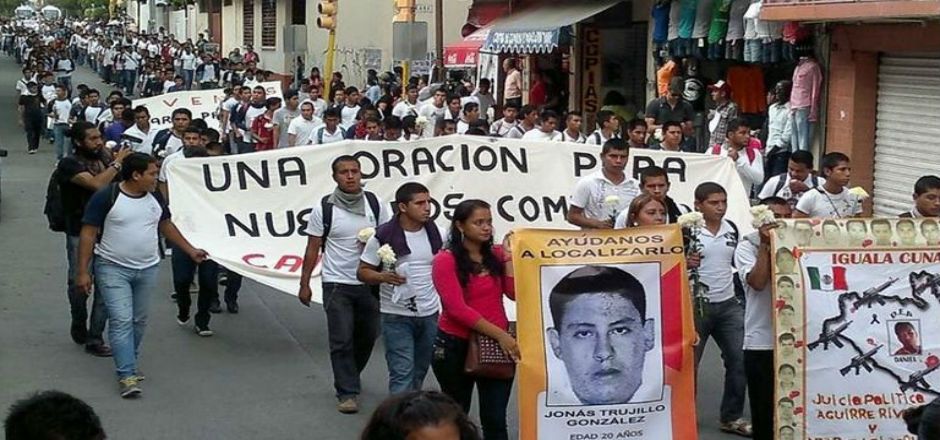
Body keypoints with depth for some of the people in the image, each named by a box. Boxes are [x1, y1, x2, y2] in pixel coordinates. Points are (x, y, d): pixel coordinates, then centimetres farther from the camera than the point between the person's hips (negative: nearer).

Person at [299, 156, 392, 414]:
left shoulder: (375, 205, 1)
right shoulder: (324, 208, -5)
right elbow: (313, 248, 0)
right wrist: (304, 284, -1)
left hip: (370, 283, 3)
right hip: (337, 284, -3)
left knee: (367, 336, 13)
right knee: (342, 340, -4)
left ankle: (348, 378, 36)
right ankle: (347, 392, 4)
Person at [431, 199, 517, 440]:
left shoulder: (496, 254, 7)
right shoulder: (445, 260, -9)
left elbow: (515, 293, -5)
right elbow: (458, 309, -18)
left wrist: (508, 257, -7)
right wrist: (500, 334, -22)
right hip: (456, 346, -3)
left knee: (495, 420, 1)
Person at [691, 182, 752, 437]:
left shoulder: (732, 228, 6)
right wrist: (685, 264, -31)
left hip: (728, 305, 6)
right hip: (696, 305, -6)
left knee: (740, 359, 6)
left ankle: (731, 417, 18)